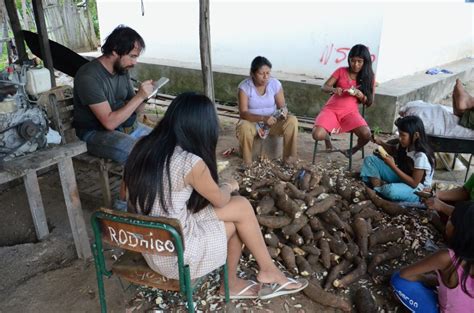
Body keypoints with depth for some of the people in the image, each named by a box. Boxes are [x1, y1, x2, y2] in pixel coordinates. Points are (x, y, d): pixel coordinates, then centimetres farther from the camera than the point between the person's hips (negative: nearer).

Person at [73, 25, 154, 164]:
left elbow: (132, 109, 7)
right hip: (96, 132, -7)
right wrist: (139, 96, -26)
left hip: (126, 125, 8)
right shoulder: (88, 77, -22)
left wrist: (144, 97, -14)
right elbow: (109, 122, -26)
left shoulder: (123, 70, 1)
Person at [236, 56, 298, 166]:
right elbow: (243, 113, -22)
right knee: (244, 127, -37)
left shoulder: (275, 84, -8)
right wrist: (263, 118, -37)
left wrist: (283, 112, -29)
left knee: (292, 121, -24)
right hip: (252, 122, -2)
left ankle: (289, 159, -12)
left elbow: (282, 106, -3)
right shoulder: (244, 86, -16)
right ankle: (247, 164, -17)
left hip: (273, 122, 3)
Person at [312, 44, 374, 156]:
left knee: (366, 135, -28)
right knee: (317, 135, -28)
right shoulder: (341, 71, 4)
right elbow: (324, 87, 2)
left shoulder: (368, 77, 6)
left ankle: (353, 150, 8)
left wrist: (359, 94, -14)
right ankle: (328, 139, 12)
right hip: (331, 109, -1)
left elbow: (369, 102, 7)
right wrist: (334, 89, -21)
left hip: (350, 112, 1)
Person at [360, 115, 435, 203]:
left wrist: (392, 166, -28)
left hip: (416, 190, -8)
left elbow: (414, 183, -27)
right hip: (402, 177, 8)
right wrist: (380, 142, -2)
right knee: (370, 160, 0)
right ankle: (377, 187, -13)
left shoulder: (421, 156, -28)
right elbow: (394, 150, 19)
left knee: (391, 190, -42)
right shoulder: (406, 146, -5)